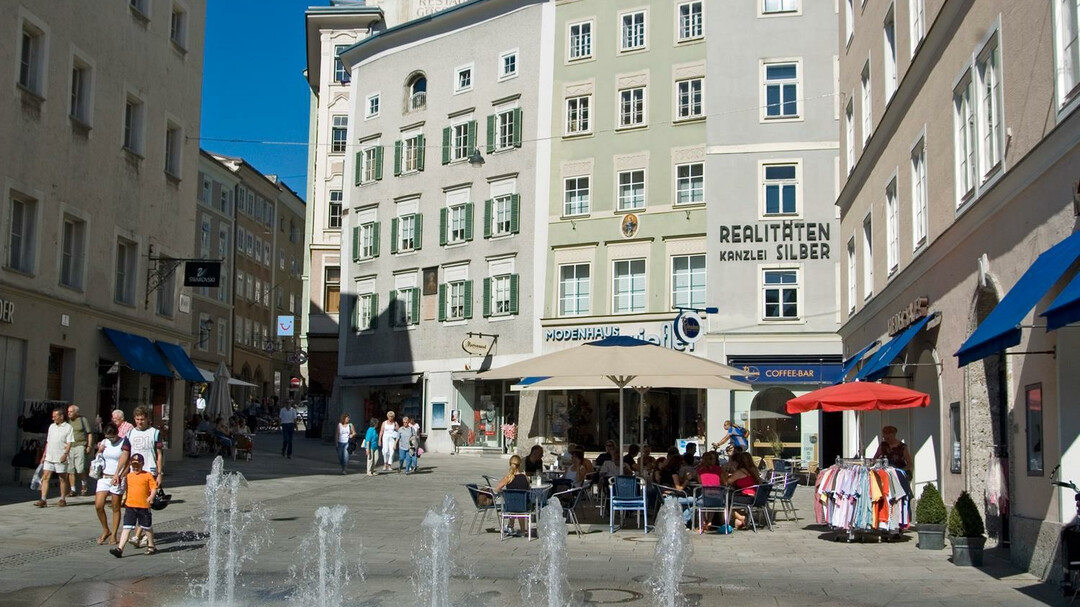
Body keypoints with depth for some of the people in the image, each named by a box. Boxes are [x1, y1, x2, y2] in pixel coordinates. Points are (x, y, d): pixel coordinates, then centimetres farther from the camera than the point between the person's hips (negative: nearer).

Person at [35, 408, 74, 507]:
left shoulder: (68, 427, -4)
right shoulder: (51, 427, 14)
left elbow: (69, 442, -10)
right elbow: (48, 442, 19)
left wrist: (65, 454, -22)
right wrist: (44, 455, 15)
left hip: (61, 458, -6)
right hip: (49, 457, 6)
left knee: (63, 479, 4)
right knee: (45, 478, -3)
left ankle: (62, 499, 13)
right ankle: (43, 500, -4)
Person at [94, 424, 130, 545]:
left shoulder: (124, 443, -6)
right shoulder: (103, 442, 10)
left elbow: (124, 459, -19)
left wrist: (117, 475, -30)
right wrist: (99, 451, -2)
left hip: (117, 479, -4)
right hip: (104, 477, 4)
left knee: (116, 508, 1)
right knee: (98, 505, -5)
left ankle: (114, 535, 10)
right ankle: (105, 530, 14)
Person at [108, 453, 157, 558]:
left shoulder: (147, 475, -4)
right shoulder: (128, 476, 9)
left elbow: (154, 487, -7)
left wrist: (151, 497, -21)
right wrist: (124, 498, 19)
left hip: (144, 506, -3)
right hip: (130, 506, 3)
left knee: (147, 527, 12)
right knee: (127, 528, -4)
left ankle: (151, 546, 29)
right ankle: (120, 549, -9)